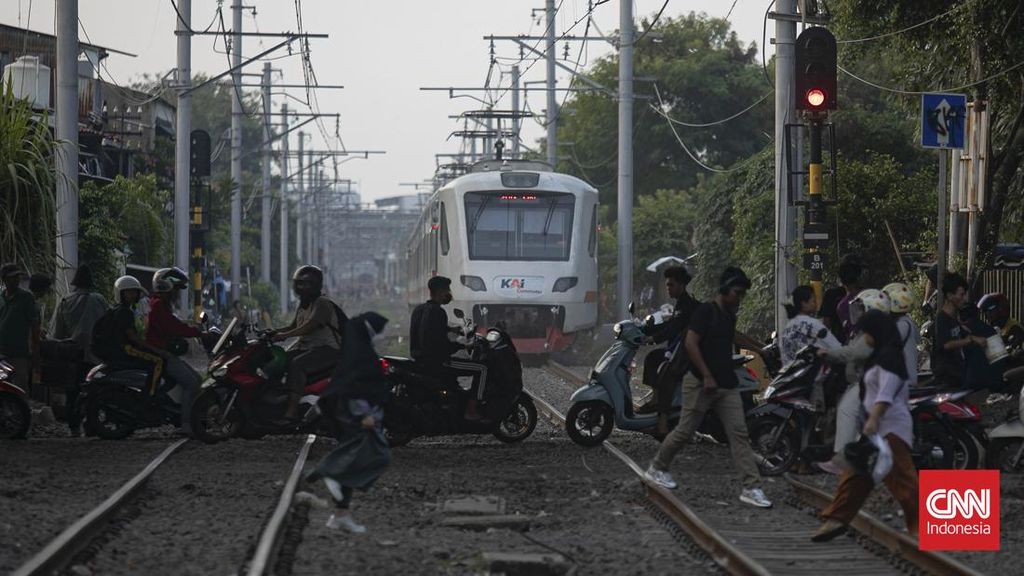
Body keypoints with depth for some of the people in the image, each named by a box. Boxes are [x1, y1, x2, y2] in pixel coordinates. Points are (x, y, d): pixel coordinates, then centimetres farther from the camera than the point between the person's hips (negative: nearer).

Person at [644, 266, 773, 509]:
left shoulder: (729, 315, 14)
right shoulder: (705, 311, -10)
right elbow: (691, 344, -18)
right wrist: (707, 377, -21)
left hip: (726, 385, 7)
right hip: (700, 383, -7)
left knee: (739, 434, -4)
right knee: (685, 431, 2)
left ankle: (752, 487, -9)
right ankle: (657, 468, 24)